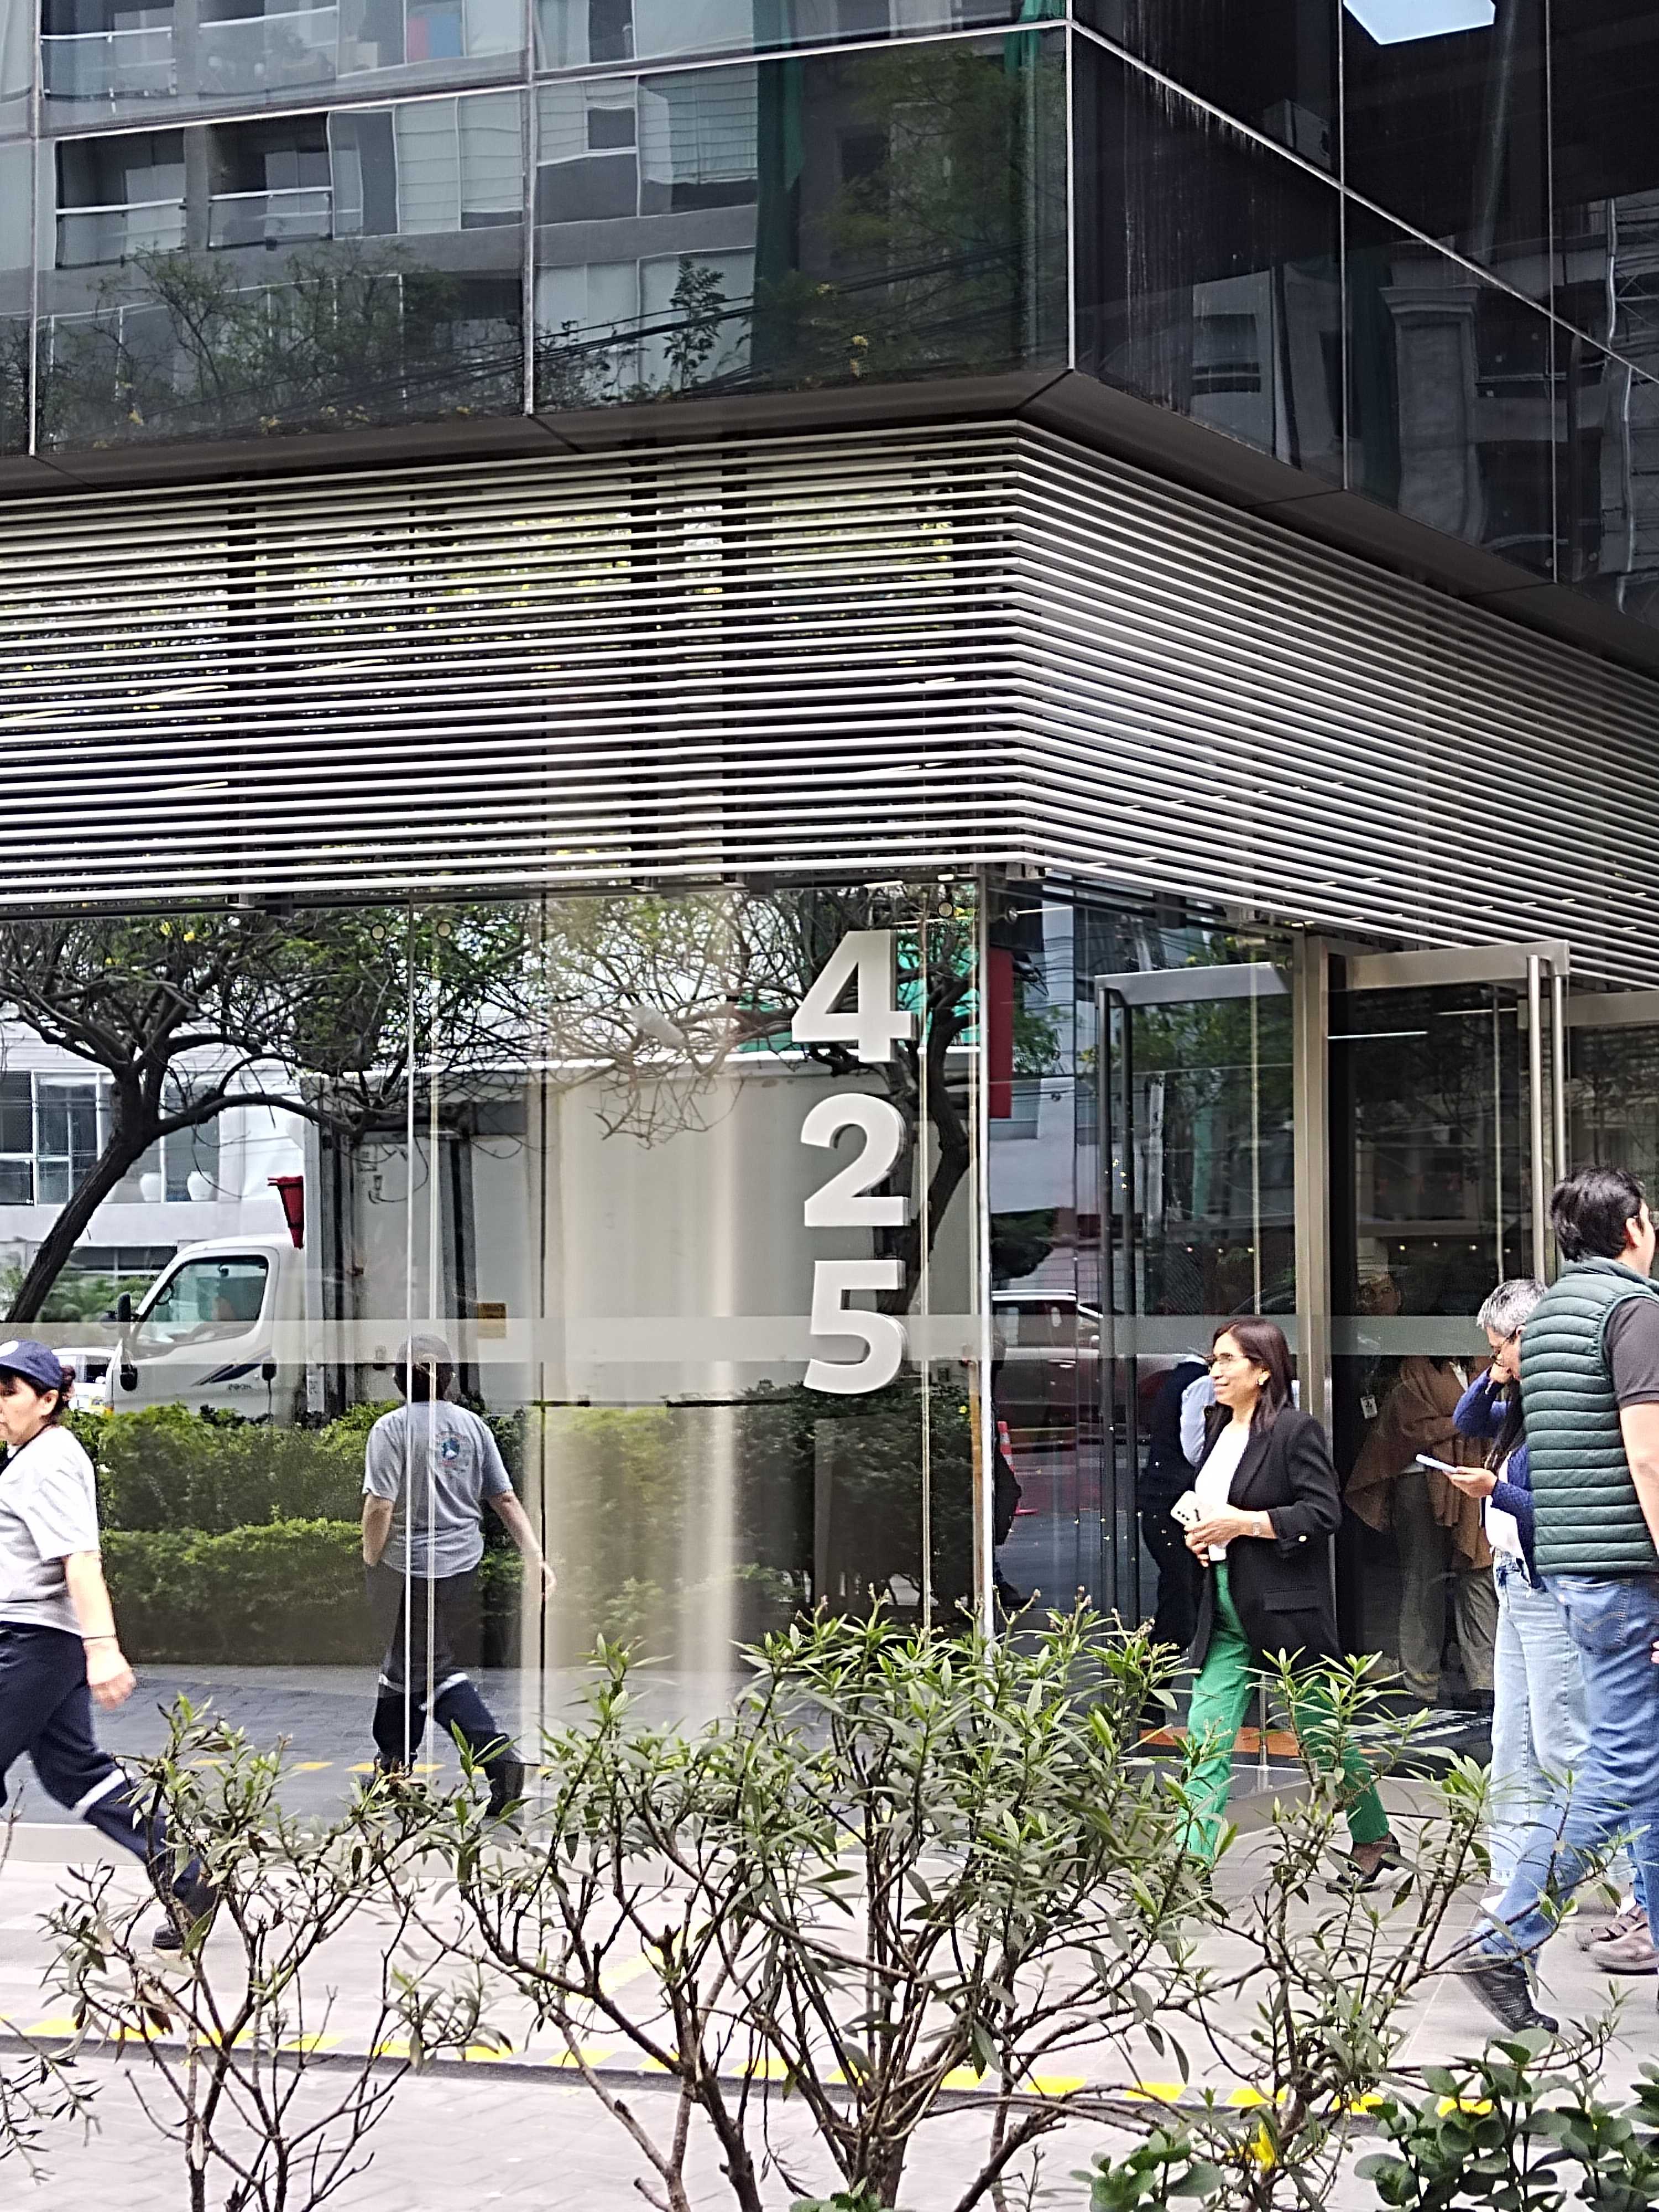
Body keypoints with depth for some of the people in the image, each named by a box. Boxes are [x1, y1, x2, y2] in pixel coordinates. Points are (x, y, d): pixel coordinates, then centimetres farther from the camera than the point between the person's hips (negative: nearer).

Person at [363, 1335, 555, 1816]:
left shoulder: (392, 1428, -11)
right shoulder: (471, 1424, 3)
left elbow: (380, 1506, -17)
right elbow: (505, 1498, 1)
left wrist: (371, 1560, -3)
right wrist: (535, 1558, 2)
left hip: (411, 1567, -6)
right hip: (464, 1562, 6)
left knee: (436, 1671, 4)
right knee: (403, 1662, 19)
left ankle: (498, 1753, -3)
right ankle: (394, 1759, 17)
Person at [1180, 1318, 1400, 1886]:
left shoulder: (1296, 1431, -11)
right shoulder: (1221, 1433, 14)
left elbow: (1323, 1513, -17)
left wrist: (1244, 1524, -20)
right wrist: (1199, 1532, 7)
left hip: (1286, 1608, -7)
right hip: (1226, 1610, 7)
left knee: (1322, 1733, 7)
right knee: (1206, 1736, -3)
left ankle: (1375, 1839, 28)